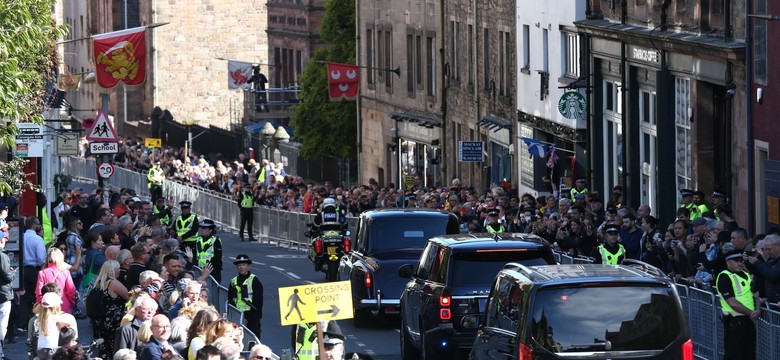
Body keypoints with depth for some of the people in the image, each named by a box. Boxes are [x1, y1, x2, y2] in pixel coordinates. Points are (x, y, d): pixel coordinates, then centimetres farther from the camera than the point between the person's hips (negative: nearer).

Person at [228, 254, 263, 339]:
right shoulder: (234, 281, 12)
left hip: (252, 317, -4)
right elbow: (230, 301, 15)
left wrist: (248, 318, -10)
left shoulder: (254, 280, -2)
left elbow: (257, 302, -7)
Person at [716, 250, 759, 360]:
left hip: (749, 320, 8)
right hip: (734, 321, -8)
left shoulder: (746, 274, 14)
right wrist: (750, 313, -13)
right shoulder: (724, 277, -12)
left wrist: (757, 310, -7)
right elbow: (732, 303, -18)